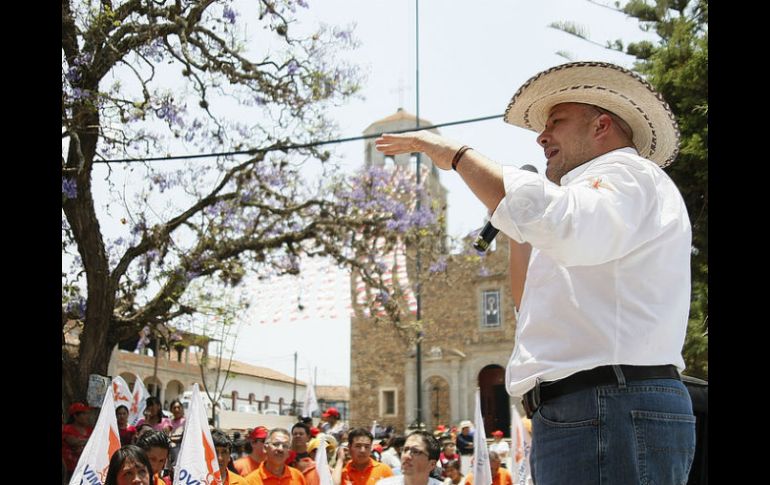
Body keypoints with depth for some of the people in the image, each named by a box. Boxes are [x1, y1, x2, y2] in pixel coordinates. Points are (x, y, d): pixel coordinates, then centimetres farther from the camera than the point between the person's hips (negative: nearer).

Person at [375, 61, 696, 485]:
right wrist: (519, 224, 22)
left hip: (612, 411, -10)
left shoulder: (631, 173, -3)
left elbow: (564, 226, -28)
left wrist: (459, 155, -18)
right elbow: (532, 303, 30)